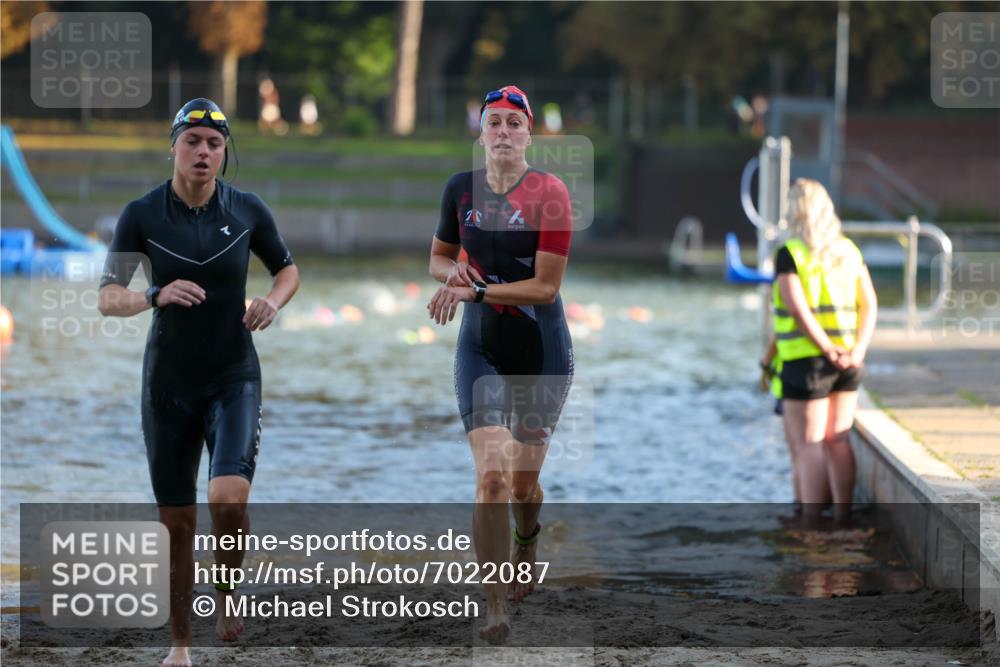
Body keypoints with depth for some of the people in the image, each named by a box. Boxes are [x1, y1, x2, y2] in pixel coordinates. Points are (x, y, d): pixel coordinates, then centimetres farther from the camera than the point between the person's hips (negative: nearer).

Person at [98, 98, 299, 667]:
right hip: (169, 381, 1)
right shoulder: (142, 215, -6)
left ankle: (227, 590, 8)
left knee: (228, 497, -22)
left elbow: (288, 268, 12)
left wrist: (274, 300, -10)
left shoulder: (248, 210, -4)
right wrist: (157, 295, -27)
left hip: (235, 378, 0)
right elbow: (108, 297, -7)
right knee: (177, 519, 4)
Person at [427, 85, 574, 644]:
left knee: (523, 480, 10)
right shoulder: (461, 189, 1)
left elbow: (546, 285, -15)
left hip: (543, 352, -2)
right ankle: (497, 605, -12)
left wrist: (475, 289, -23)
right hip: (481, 350, 2)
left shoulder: (549, 193, -12)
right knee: (492, 474, -15)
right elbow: (440, 257, 16)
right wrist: (454, 270, -7)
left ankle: (527, 542, 46)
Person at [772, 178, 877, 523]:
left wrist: (828, 351, -16)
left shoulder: (789, 255, -9)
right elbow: (869, 304, 4)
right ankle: (842, 519, 12)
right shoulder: (849, 251, 9)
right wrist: (858, 350, -5)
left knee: (809, 446, -2)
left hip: (806, 363, -6)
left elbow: (799, 309, -19)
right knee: (839, 443, 11)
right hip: (847, 365, 6)